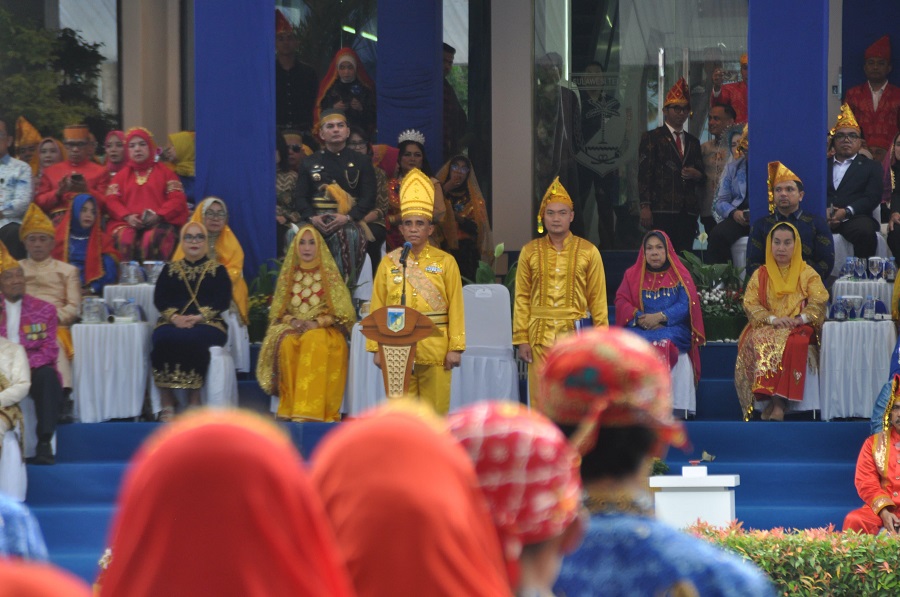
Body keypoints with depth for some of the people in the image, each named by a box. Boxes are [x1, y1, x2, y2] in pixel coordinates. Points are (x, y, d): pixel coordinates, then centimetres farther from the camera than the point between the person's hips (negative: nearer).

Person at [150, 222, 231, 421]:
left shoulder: (218, 270, 16)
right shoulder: (170, 269, 21)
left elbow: (222, 301, 2)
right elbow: (159, 299, 9)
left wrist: (198, 318, -14)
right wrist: (174, 317, -12)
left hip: (207, 323, -2)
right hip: (173, 323, 2)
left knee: (193, 340, -37)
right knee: (164, 339, -34)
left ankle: (194, 402, -32)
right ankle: (167, 403, -33)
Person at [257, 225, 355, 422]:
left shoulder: (329, 274, 8)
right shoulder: (288, 274, 15)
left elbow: (340, 311, 1)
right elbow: (278, 310, 12)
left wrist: (317, 323, -15)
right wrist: (292, 321, -9)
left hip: (324, 330, -2)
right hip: (292, 329, 2)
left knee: (313, 342, -38)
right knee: (287, 344, -35)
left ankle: (308, 409, -43)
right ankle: (290, 407, -33)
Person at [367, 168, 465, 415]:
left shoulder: (445, 262, 3)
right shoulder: (389, 263, 7)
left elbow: (456, 308, 0)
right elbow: (377, 308, 6)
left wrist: (455, 348, -6)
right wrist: (376, 348, 1)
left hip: (434, 347, -1)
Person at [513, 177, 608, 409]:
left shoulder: (588, 252, 5)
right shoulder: (530, 252, 8)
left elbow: (598, 301, 5)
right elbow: (522, 300, 7)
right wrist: (521, 339, 1)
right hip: (540, 337, 1)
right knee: (541, 401, 0)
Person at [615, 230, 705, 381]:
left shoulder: (679, 275, 13)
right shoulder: (632, 275, 20)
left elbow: (685, 305, -1)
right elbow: (621, 302, 7)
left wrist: (659, 317, -15)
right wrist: (639, 318, -12)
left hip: (672, 328, -2)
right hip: (639, 329, 2)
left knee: (664, 341, -37)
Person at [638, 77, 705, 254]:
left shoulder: (693, 142, 24)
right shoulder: (651, 138, 8)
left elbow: (702, 178, 25)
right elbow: (644, 174, -1)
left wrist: (697, 175, 0)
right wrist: (645, 206, -11)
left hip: (688, 212, 5)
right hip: (662, 211, -5)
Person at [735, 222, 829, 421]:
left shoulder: (807, 274, 15)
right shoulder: (760, 275, 18)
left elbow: (818, 303, 2)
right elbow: (750, 304, 5)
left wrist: (800, 319, -17)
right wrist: (772, 319, -13)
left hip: (798, 329, -1)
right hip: (766, 328, 2)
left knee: (792, 344, -38)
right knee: (759, 342, -36)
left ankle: (778, 402, -42)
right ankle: (774, 400, -40)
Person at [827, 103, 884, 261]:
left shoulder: (871, 167, 20)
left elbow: (872, 197, 4)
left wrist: (846, 212, -14)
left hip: (853, 218, -1)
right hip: (823, 219, 1)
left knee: (865, 231, -36)